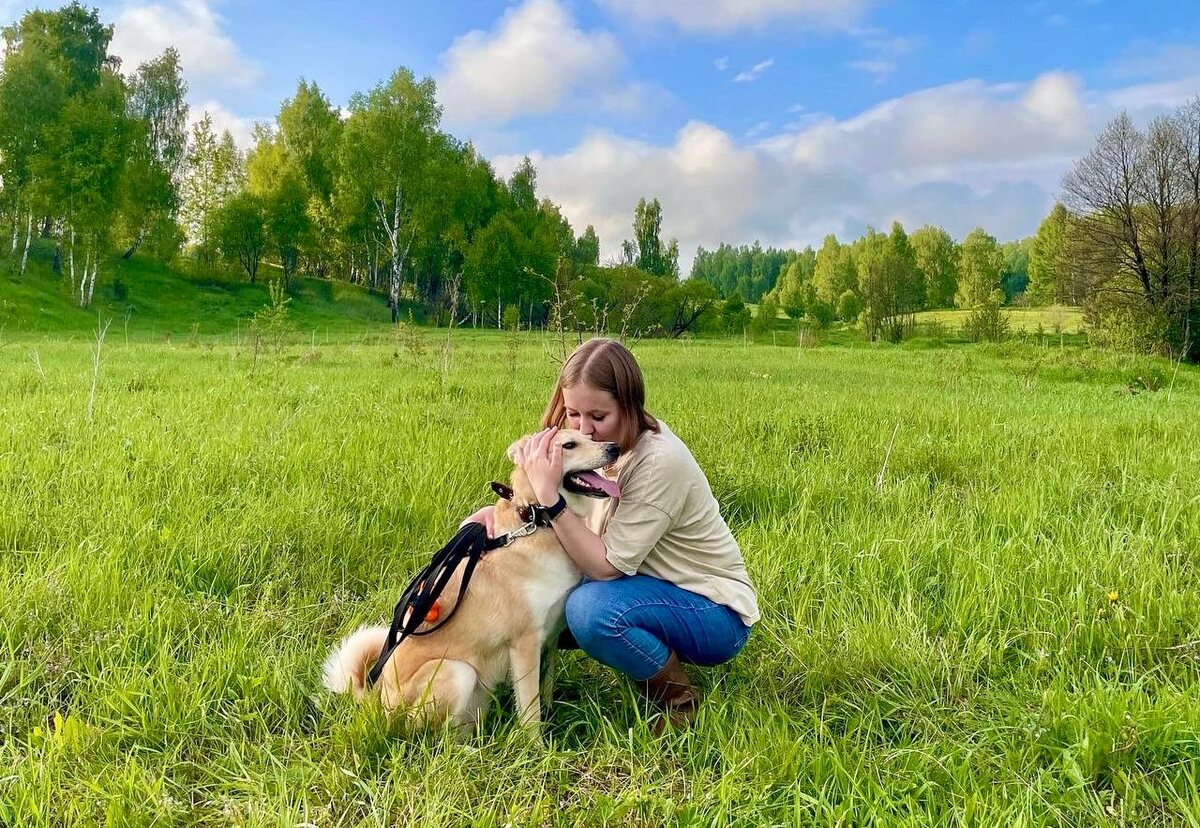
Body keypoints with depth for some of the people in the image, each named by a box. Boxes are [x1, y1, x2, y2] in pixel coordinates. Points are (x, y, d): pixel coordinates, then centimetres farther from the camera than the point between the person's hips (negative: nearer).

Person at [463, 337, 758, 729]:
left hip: (715, 613, -7)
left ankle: (679, 701, -7)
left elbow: (607, 566, -27)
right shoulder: (604, 443, -5)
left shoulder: (659, 461, -28)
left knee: (591, 608, -33)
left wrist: (550, 496, -33)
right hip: (654, 589, 7)